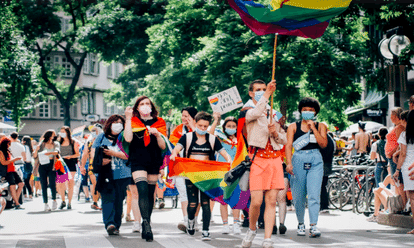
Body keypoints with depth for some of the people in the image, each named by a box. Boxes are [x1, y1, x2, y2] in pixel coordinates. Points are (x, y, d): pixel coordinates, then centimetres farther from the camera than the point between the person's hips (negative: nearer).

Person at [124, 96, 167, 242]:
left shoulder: (159, 123, 9)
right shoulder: (133, 122, 5)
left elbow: (163, 146, 4)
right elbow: (128, 138, -14)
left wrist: (157, 134, -14)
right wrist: (128, 118, -12)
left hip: (154, 161, 3)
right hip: (137, 161, -3)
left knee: (150, 193, 7)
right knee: (143, 191, -20)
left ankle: (146, 227, 17)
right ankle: (146, 224, -29)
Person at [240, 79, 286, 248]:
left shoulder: (273, 113, 19)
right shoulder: (248, 110, 5)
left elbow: (284, 139, 20)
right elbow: (255, 113, -22)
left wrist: (275, 133, -1)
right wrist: (268, 94, -27)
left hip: (275, 159, 4)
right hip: (257, 158, -4)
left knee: (271, 201, -2)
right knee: (256, 201, -10)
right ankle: (252, 230, 17)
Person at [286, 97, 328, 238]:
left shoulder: (320, 126, 13)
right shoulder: (293, 127, 11)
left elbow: (323, 144, -2)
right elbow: (289, 145, 3)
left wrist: (313, 127, -4)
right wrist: (289, 163, -11)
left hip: (315, 161, 0)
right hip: (298, 160, 1)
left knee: (314, 194, -14)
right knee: (298, 196, 3)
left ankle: (313, 226, -19)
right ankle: (301, 223, 20)